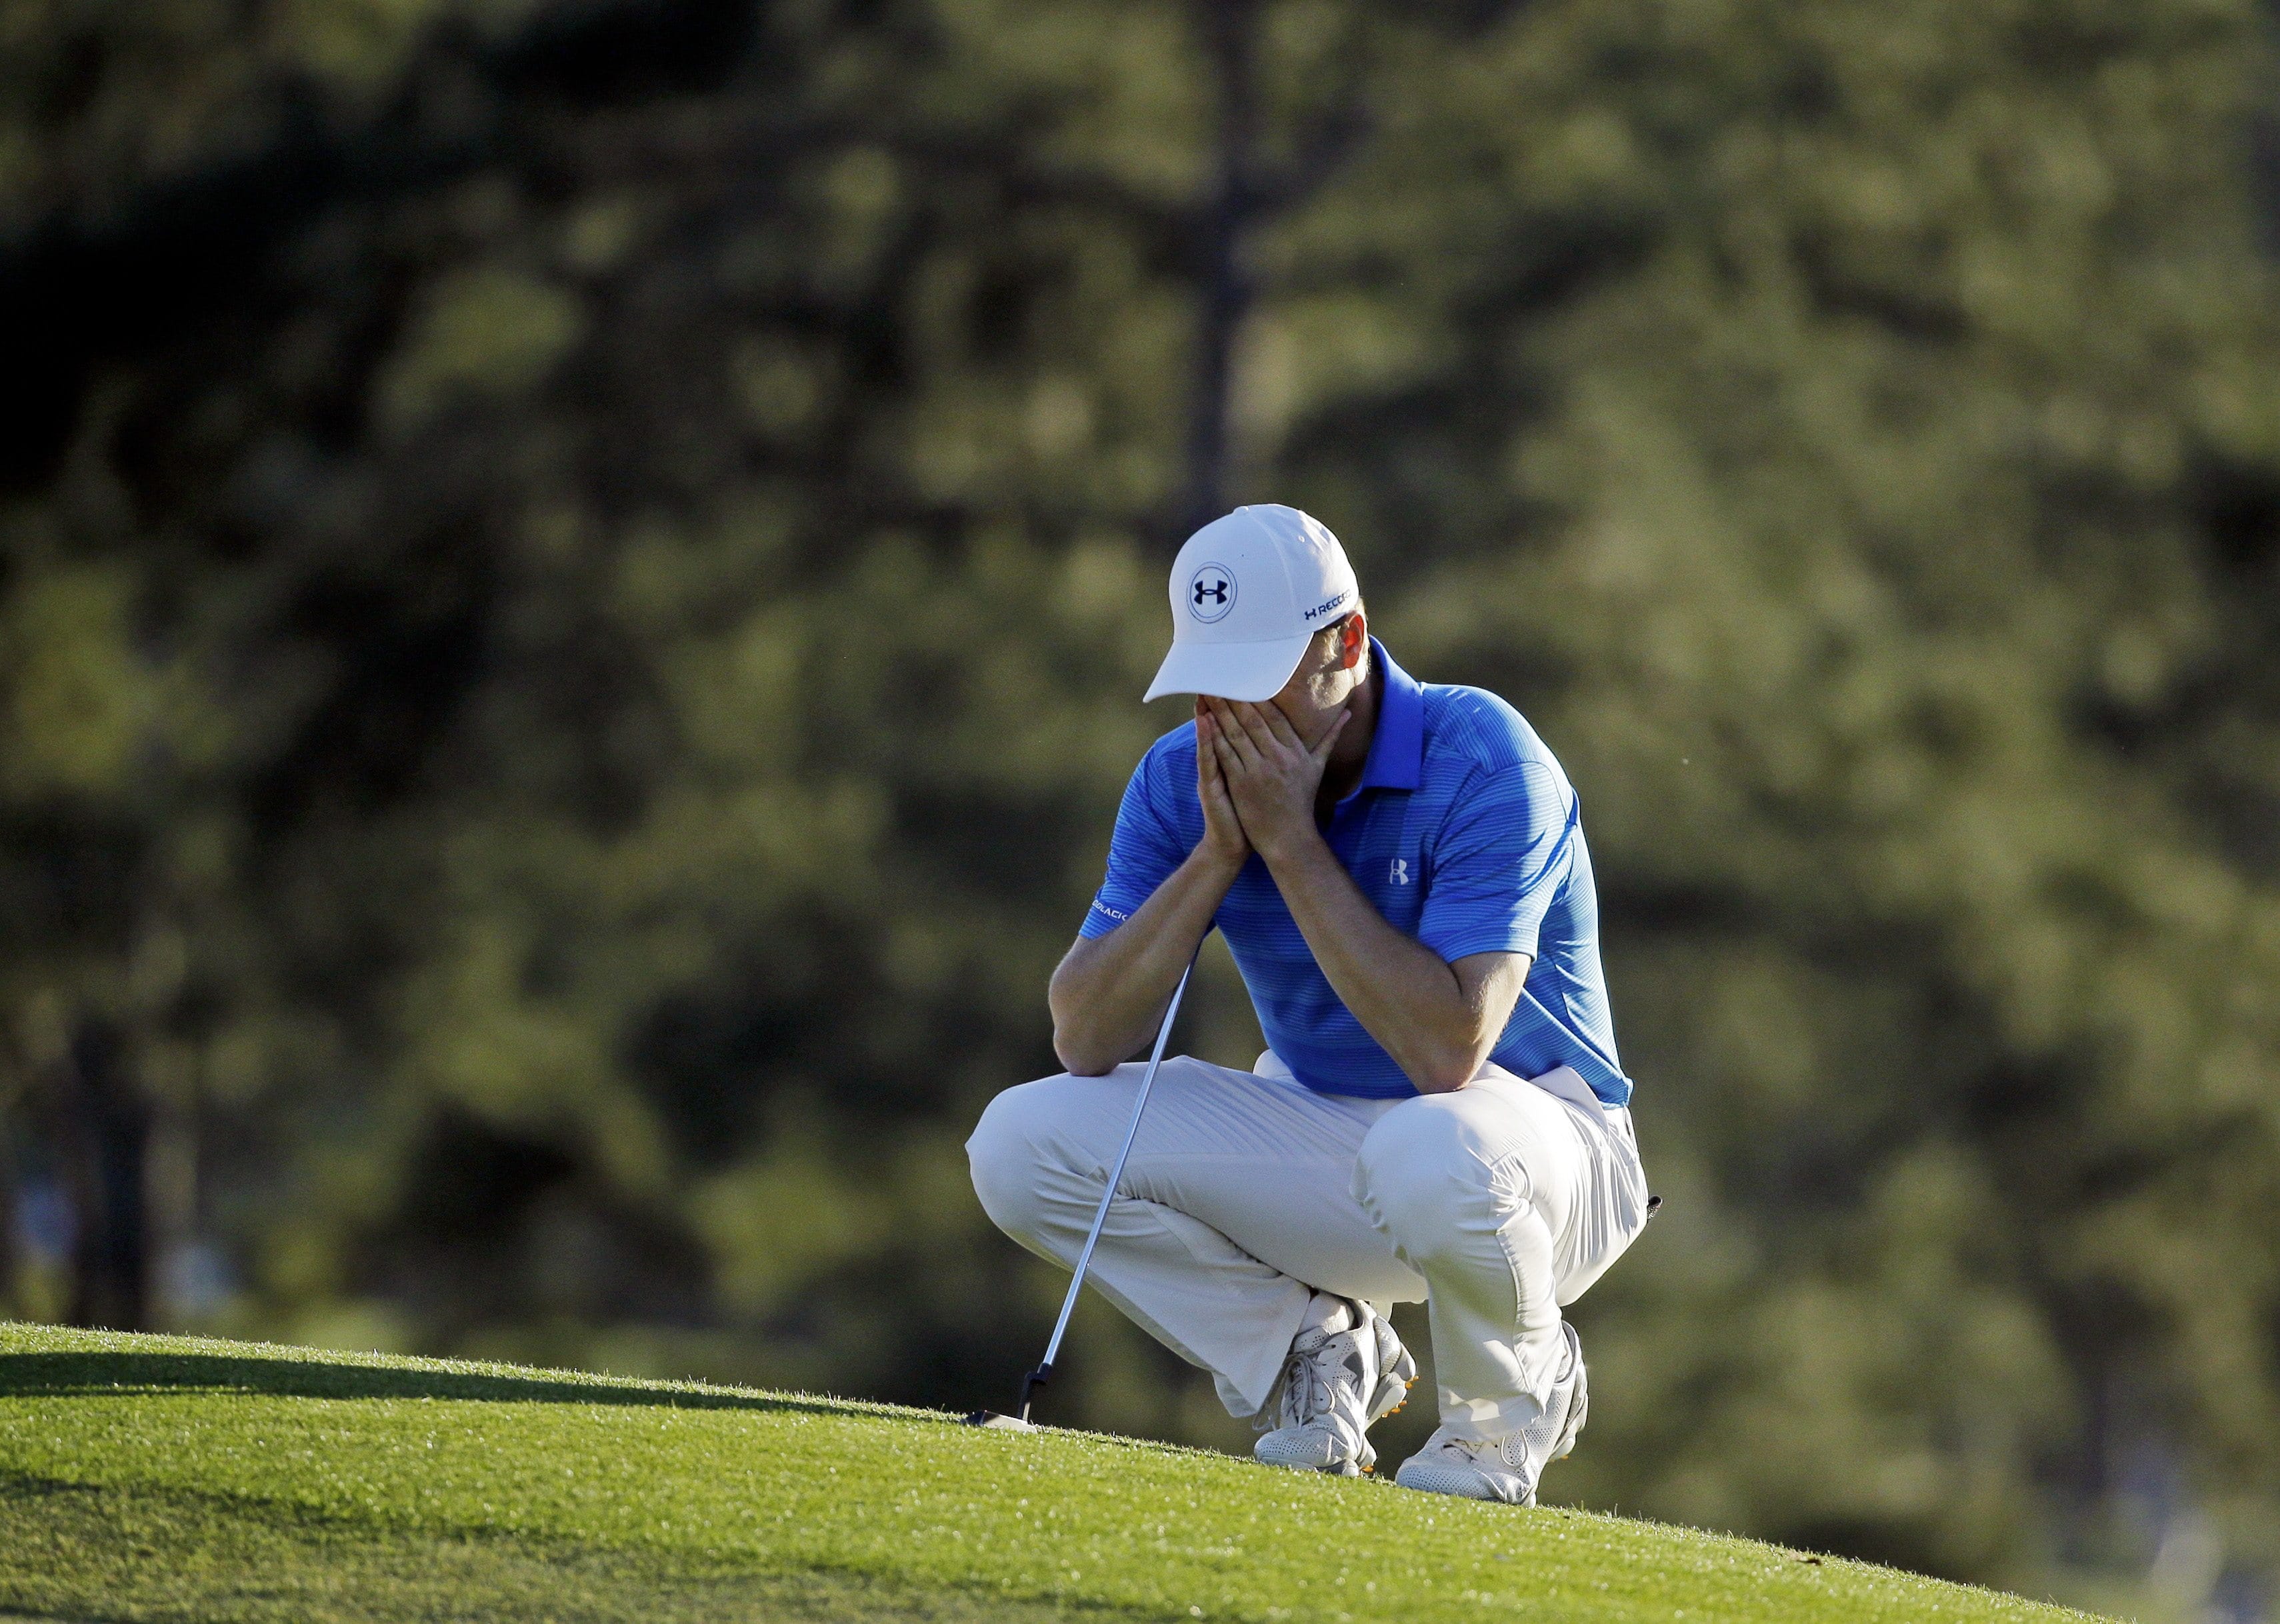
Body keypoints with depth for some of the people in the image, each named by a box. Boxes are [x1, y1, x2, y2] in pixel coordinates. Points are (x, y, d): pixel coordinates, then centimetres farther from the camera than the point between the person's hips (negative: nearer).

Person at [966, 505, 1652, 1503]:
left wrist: (1290, 841, -29)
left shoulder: (1484, 763, -24)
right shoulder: (1183, 777, -7)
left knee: (1433, 1155, -42)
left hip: (1530, 1131, -5)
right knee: (1022, 1142, -13)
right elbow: (1086, 1041, -12)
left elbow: (1447, 1051, -33)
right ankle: (1315, 1355, 3)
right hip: (1318, 1145, 5)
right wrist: (1217, 852, -23)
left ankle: (1512, 1399, -7)